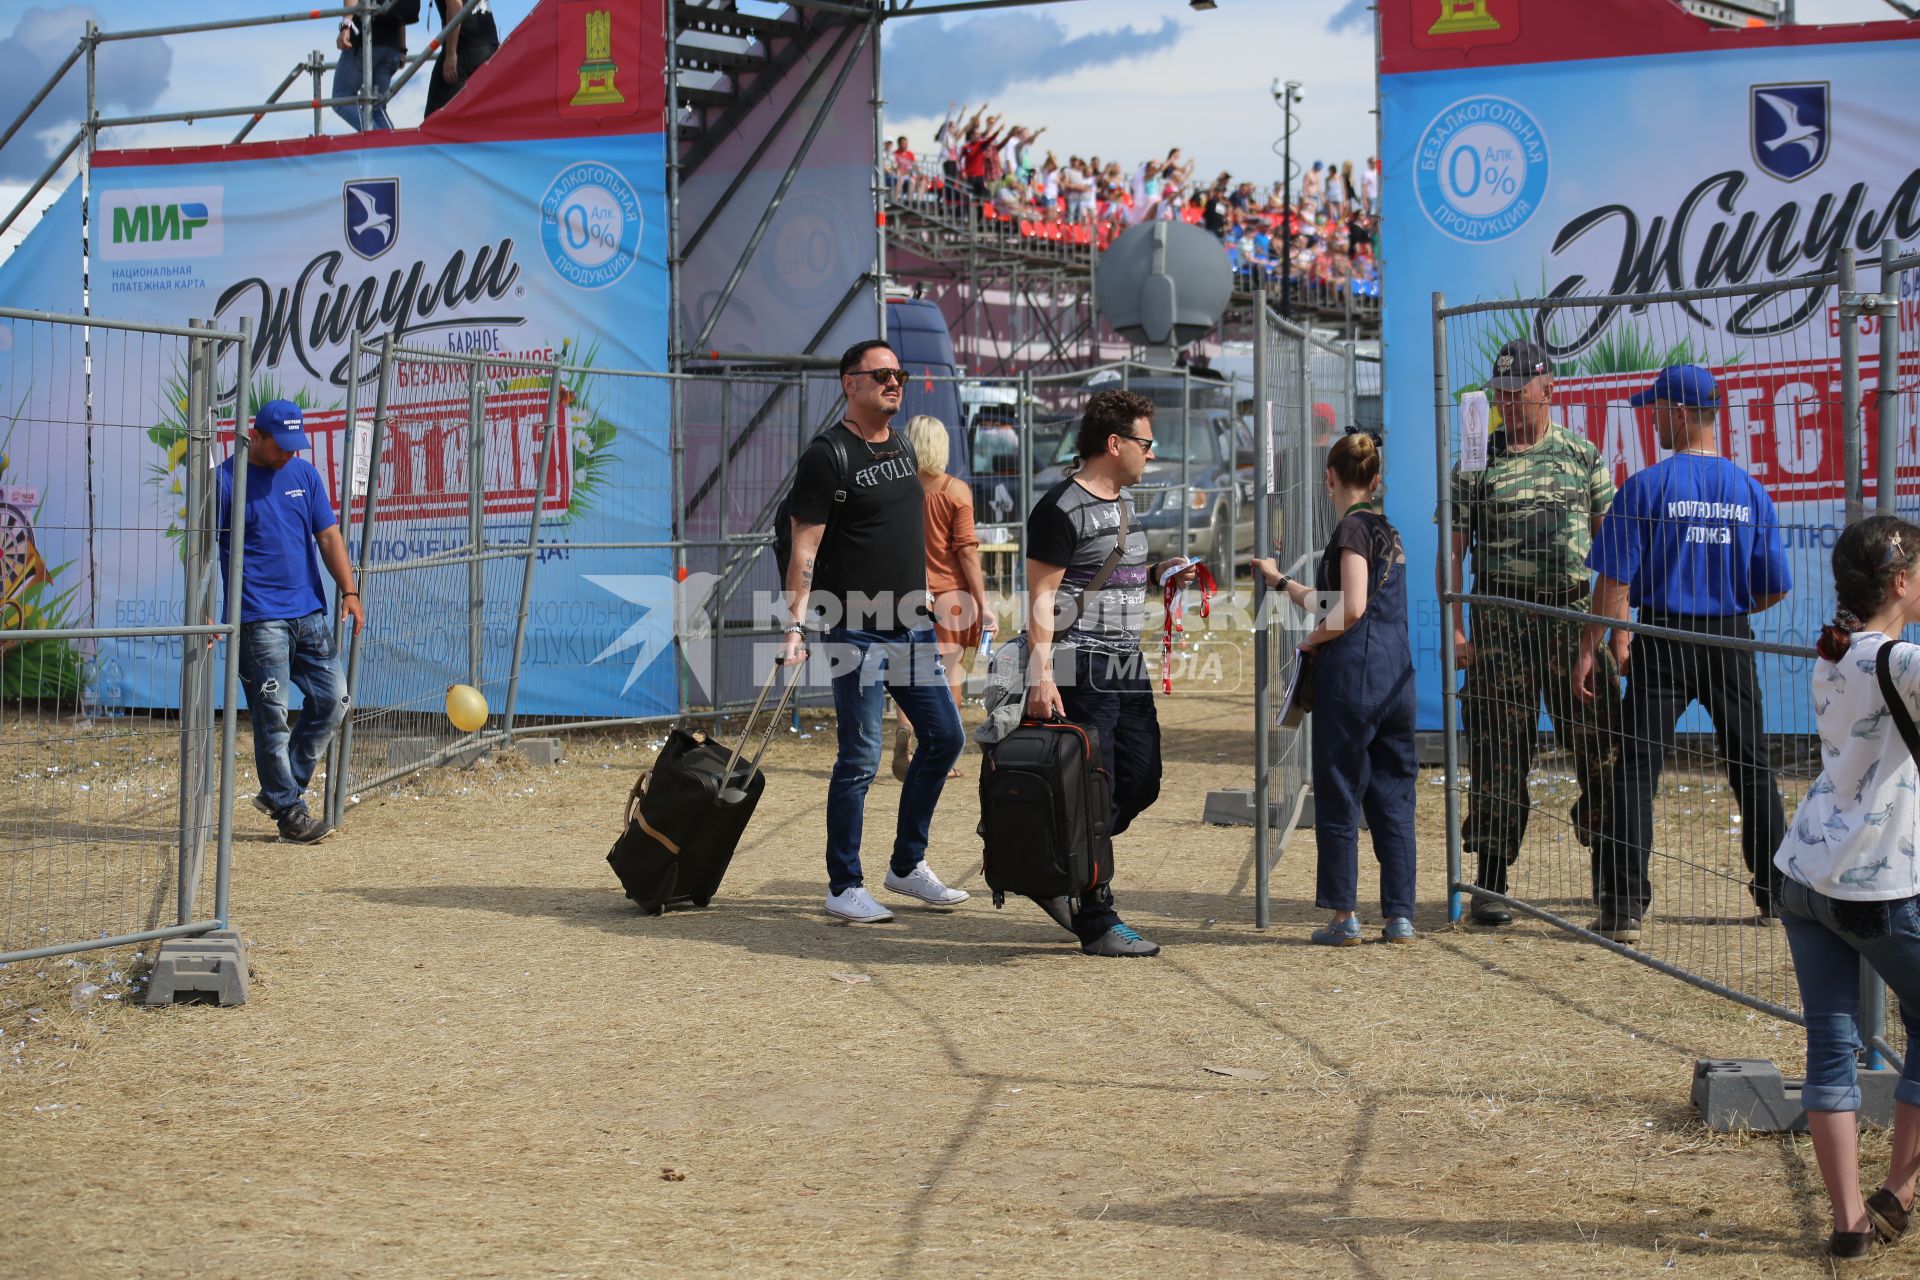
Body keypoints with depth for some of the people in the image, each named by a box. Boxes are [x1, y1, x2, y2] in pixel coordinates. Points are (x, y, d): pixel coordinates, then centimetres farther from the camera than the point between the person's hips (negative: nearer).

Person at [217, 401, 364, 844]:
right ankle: (289, 810, 6)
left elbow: (329, 536, 10)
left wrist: (348, 591, 0)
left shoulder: (305, 474, 10)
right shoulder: (226, 480, -5)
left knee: (333, 699, 6)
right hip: (258, 619, -6)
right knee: (272, 716, -3)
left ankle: (278, 790, 17)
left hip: (310, 612, 6)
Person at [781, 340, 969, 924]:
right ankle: (844, 887, 3)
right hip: (857, 632, -8)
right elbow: (805, 548, -13)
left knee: (944, 736, 10)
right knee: (860, 758, -6)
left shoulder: (902, 450, 13)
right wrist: (796, 623, -22)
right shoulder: (827, 456, -10)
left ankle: (908, 865, 23)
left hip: (912, 626, 8)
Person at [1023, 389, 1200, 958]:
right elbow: (1041, 596, -15)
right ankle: (1096, 922, 1)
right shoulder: (1062, 508, -12)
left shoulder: (1123, 500, 17)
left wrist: (1156, 574, 10)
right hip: (1081, 668, -9)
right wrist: (1040, 674, -22)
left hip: (1127, 666, 9)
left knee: (1140, 782, 10)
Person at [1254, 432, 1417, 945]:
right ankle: (1400, 916, 9)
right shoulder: (1387, 531, 17)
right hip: (1396, 676, 8)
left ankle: (1344, 916, 3)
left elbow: (1352, 609, -19)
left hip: (1352, 674, -8)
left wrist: (1313, 640, -4)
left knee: (1339, 797, 1)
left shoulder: (1352, 527, -8)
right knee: (1393, 797, 9)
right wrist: (1279, 581, 36)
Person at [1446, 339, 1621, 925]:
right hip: (1500, 622, -1)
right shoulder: (1475, 464, 6)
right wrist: (1455, 629, -3)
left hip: (1573, 616, 1)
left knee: (1598, 746, 1)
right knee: (1499, 752, 0)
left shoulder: (1584, 457, 8)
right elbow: (1453, 552, 6)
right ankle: (1490, 882, 7)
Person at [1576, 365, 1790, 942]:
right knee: (1751, 768, 16)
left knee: (1637, 767, -2)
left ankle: (1623, 908, -8)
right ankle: (1777, 893, 22)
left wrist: (1590, 650, -6)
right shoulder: (1751, 490, 1)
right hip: (1732, 643, 3)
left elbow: (1615, 579, -12)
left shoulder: (1647, 485, -10)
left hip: (1663, 642, -3)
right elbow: (1776, 587, 2)